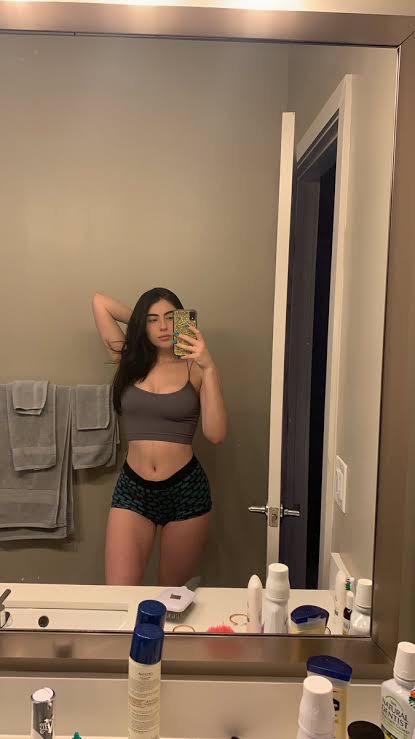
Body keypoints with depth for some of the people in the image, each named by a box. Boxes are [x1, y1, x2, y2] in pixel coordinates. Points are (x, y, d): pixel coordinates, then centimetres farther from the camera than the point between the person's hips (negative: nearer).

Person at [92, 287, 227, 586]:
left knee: (174, 591, 14)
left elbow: (216, 434, -13)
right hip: (132, 489, 2)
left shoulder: (195, 369, -1)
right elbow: (100, 302, 7)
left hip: (186, 489, -1)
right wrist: (139, 318, 9)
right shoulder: (130, 361, 6)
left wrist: (209, 367, -17)